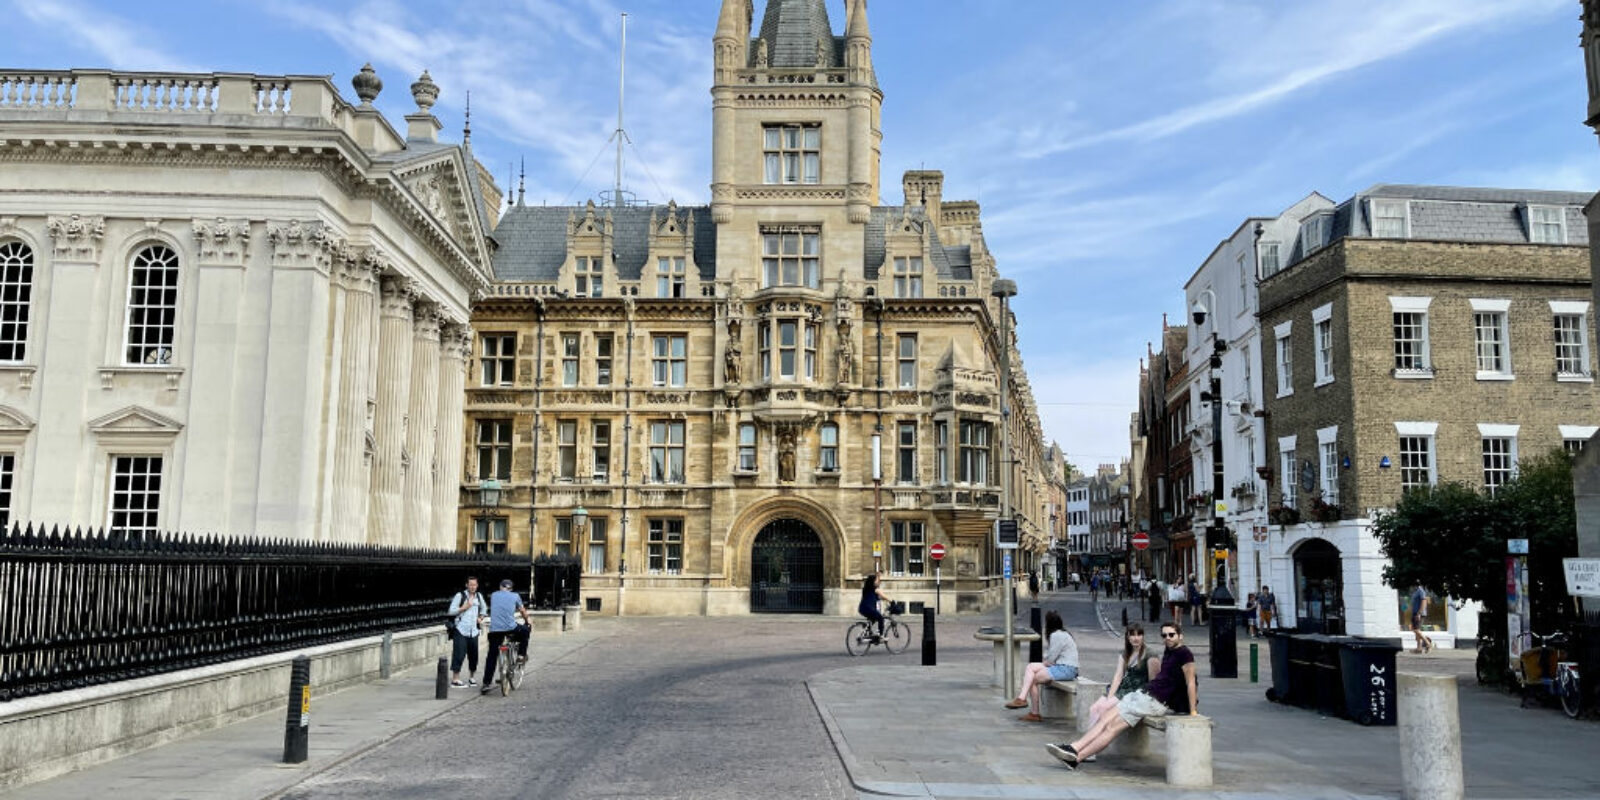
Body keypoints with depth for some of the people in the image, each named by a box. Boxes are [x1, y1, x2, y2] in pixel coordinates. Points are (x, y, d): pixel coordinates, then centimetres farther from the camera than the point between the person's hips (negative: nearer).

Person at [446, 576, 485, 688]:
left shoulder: (479, 597, 14)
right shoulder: (460, 596, -3)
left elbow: (483, 608, 32)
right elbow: (451, 611, -6)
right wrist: (464, 608, -15)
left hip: (473, 631, 5)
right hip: (460, 630, -5)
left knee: (473, 655, 7)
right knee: (459, 654, -10)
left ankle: (471, 678, 22)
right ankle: (455, 679, -5)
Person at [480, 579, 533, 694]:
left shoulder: (493, 596, 17)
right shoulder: (515, 596, 11)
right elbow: (523, 612, 22)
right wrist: (527, 622, 41)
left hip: (494, 629, 2)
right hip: (510, 627, -2)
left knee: (492, 656, 9)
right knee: (525, 630, 28)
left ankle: (486, 684, 4)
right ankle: (521, 655, 24)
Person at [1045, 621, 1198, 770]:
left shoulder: (1184, 654, -10)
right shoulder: (1168, 652, 16)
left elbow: (1190, 683, -12)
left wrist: (1193, 711, -15)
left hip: (1157, 702, -9)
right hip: (1144, 693, 9)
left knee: (1113, 726, -13)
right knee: (1106, 718, -4)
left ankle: (1076, 758, -13)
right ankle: (1074, 747, -10)